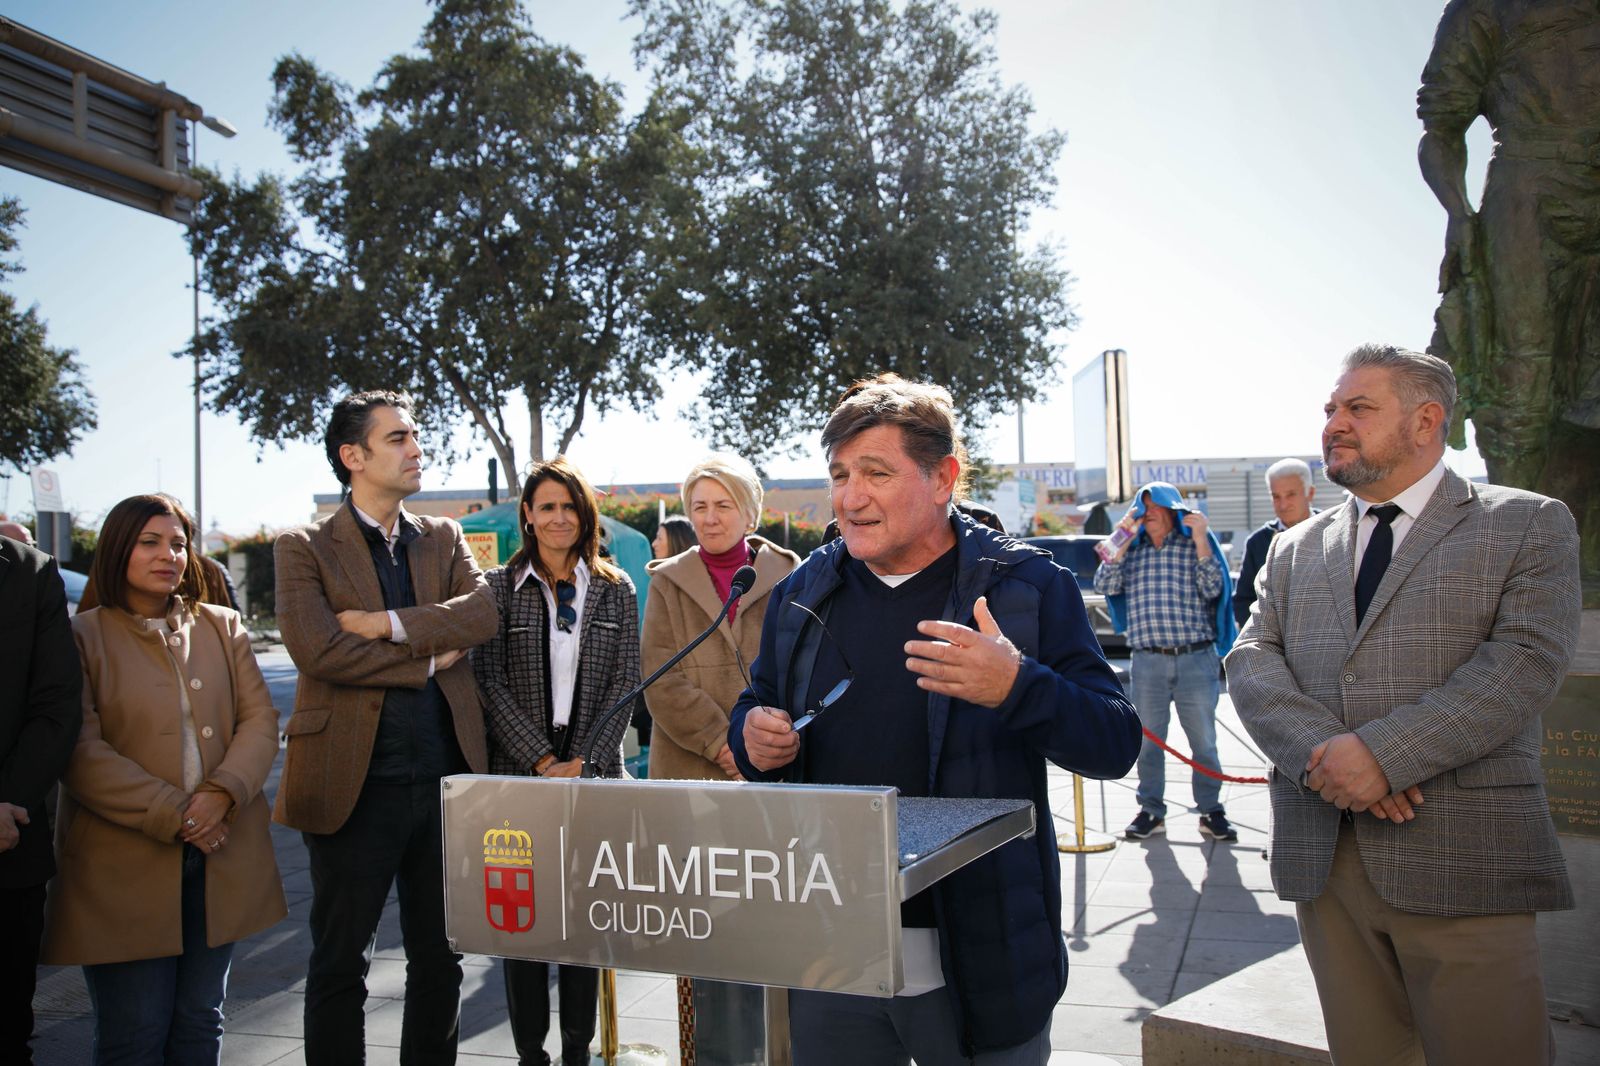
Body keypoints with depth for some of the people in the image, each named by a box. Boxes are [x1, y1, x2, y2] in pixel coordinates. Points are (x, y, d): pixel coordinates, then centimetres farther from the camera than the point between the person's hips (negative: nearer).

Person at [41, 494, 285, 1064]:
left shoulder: (223, 626, 11)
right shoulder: (82, 635, -2)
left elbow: (260, 719, 4)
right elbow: (81, 749, -10)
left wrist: (223, 793, -14)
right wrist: (171, 815, -16)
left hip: (220, 856, 4)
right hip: (124, 863, -3)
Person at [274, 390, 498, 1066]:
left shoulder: (443, 539, 11)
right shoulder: (305, 549, -2)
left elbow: (483, 612, -7)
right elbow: (319, 651, -16)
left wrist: (386, 623, -17)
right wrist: (429, 660, -9)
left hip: (446, 779, 4)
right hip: (356, 782, -4)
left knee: (440, 958, 15)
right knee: (340, 965, 9)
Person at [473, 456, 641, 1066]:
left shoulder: (615, 591, 7)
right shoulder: (500, 587, 3)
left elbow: (625, 682, 3)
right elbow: (490, 683, -3)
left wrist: (585, 761, -8)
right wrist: (543, 761, -10)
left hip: (593, 771, 1)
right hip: (519, 771, -1)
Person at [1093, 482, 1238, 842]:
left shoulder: (1197, 543, 7)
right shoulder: (1131, 548, 12)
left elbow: (1213, 589, -6)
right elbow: (1104, 586, -2)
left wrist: (1201, 539, -10)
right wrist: (1122, 541, -6)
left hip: (1196, 659, -2)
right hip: (1147, 661, 2)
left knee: (1204, 740, 5)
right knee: (1148, 741, 7)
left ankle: (1211, 811, 17)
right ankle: (1151, 811, 18)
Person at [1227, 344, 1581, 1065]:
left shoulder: (1528, 526, 5)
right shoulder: (1295, 549, 16)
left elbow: (1527, 660, -9)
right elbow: (1252, 660, 5)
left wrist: (1383, 753, -19)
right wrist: (1320, 751, -15)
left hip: (1460, 862, -3)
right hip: (1323, 855, 4)